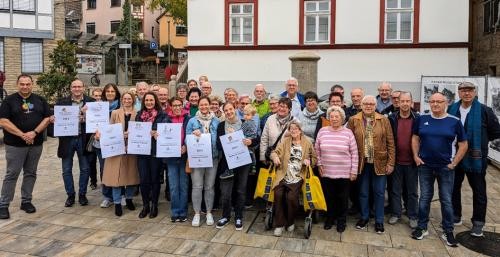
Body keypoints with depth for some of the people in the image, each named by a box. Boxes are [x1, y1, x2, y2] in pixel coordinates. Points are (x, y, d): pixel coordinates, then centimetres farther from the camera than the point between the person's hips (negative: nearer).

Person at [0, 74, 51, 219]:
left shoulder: (40, 100, 8)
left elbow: (47, 118, 3)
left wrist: (34, 133, -12)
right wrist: (22, 135, -17)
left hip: (36, 144, 3)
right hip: (15, 145, -3)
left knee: (30, 173, 10)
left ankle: (26, 201, 21)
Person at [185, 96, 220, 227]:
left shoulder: (216, 121, 7)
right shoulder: (192, 121, 4)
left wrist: (220, 153, -6)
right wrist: (193, 134, -16)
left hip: (212, 157, 1)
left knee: (209, 186, 8)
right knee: (197, 186, -2)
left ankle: (209, 213, 20)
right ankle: (197, 213, 10)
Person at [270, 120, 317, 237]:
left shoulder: (307, 143, 10)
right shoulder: (285, 141, 12)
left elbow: (314, 158, 15)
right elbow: (275, 152, 0)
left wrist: (309, 161, -8)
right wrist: (275, 156, -24)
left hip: (297, 177, -1)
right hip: (283, 175, 1)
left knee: (291, 197, -23)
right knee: (278, 194, -23)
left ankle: (290, 222, 6)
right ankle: (279, 224, -6)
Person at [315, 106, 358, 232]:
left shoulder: (348, 133, -5)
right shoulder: (322, 131, 0)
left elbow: (354, 153, -2)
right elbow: (317, 149, 10)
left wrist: (354, 171, -4)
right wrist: (319, 164, 2)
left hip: (344, 173, -1)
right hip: (326, 172, 2)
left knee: (343, 198, 10)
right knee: (329, 197, 13)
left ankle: (341, 221, 28)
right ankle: (330, 218, 33)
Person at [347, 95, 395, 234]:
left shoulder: (384, 120, 0)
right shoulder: (353, 120, 0)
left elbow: (390, 143, 0)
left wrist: (391, 162, -5)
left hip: (379, 163, 0)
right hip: (361, 163, 0)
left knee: (379, 192, 9)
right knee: (363, 192, 13)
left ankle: (379, 220, 23)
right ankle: (364, 217, 30)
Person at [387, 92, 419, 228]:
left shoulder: (418, 119, -2)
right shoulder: (392, 118, -1)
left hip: (412, 161, -1)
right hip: (396, 161, 1)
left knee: (412, 191, 10)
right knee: (395, 189, 11)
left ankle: (413, 216, 22)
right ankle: (395, 214, 24)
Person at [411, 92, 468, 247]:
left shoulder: (454, 121, -5)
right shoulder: (422, 119, 0)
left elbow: (463, 144, 0)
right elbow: (415, 138, 10)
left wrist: (454, 163, -5)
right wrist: (416, 156, 1)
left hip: (445, 167, -1)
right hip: (425, 166, 2)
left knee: (446, 200, 7)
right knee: (424, 198, 11)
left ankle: (448, 231, 21)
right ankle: (422, 228, 23)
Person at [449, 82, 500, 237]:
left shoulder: (484, 111, -9)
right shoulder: (452, 110, 1)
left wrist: (479, 141, -1)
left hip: (475, 158, -3)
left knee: (479, 191, 7)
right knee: (453, 187, 13)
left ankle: (478, 222, 20)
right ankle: (456, 216, 30)